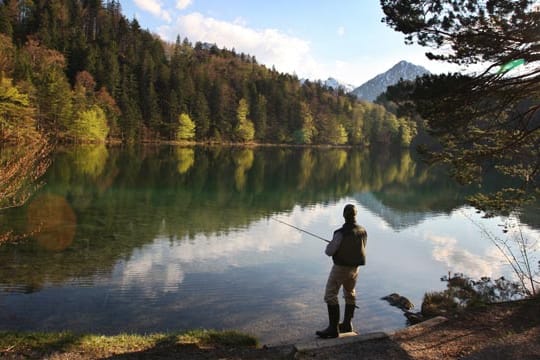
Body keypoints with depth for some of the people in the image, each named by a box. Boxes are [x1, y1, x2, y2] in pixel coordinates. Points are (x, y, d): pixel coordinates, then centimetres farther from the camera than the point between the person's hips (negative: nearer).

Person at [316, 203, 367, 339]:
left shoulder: (341, 233, -25)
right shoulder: (363, 231, -4)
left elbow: (329, 252, -20)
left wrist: (331, 244, 3)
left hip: (340, 268, -7)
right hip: (354, 268, 7)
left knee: (330, 296, 0)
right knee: (350, 294, 22)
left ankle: (333, 329, 0)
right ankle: (347, 324, 33)